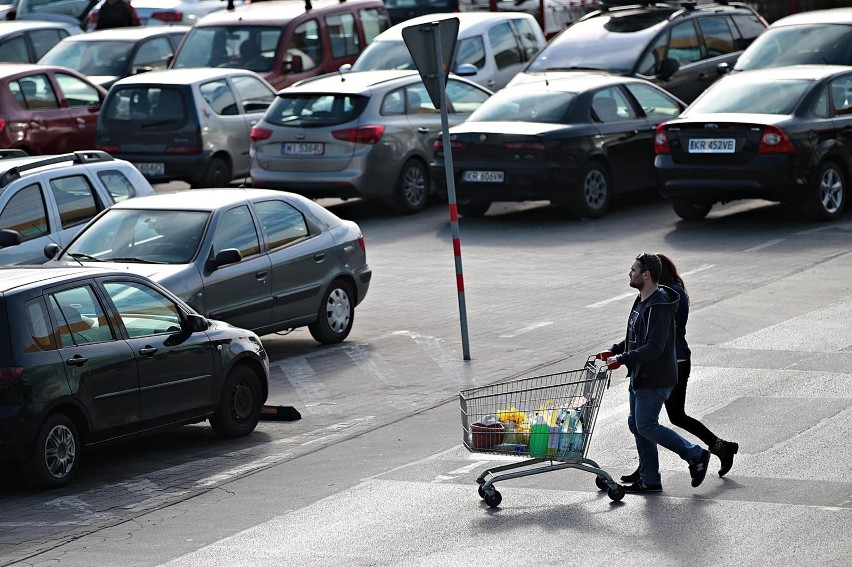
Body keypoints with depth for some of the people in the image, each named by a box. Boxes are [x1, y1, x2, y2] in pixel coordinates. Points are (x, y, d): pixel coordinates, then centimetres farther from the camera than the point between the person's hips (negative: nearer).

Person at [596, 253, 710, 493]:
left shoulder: (659, 307, -22)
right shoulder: (642, 301, 11)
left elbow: (654, 347, -28)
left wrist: (622, 359, -28)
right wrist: (613, 351, 8)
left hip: (655, 379, -10)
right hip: (640, 376, 10)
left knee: (646, 426, -6)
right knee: (636, 425, 11)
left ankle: (696, 455, 6)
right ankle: (649, 480, 18)